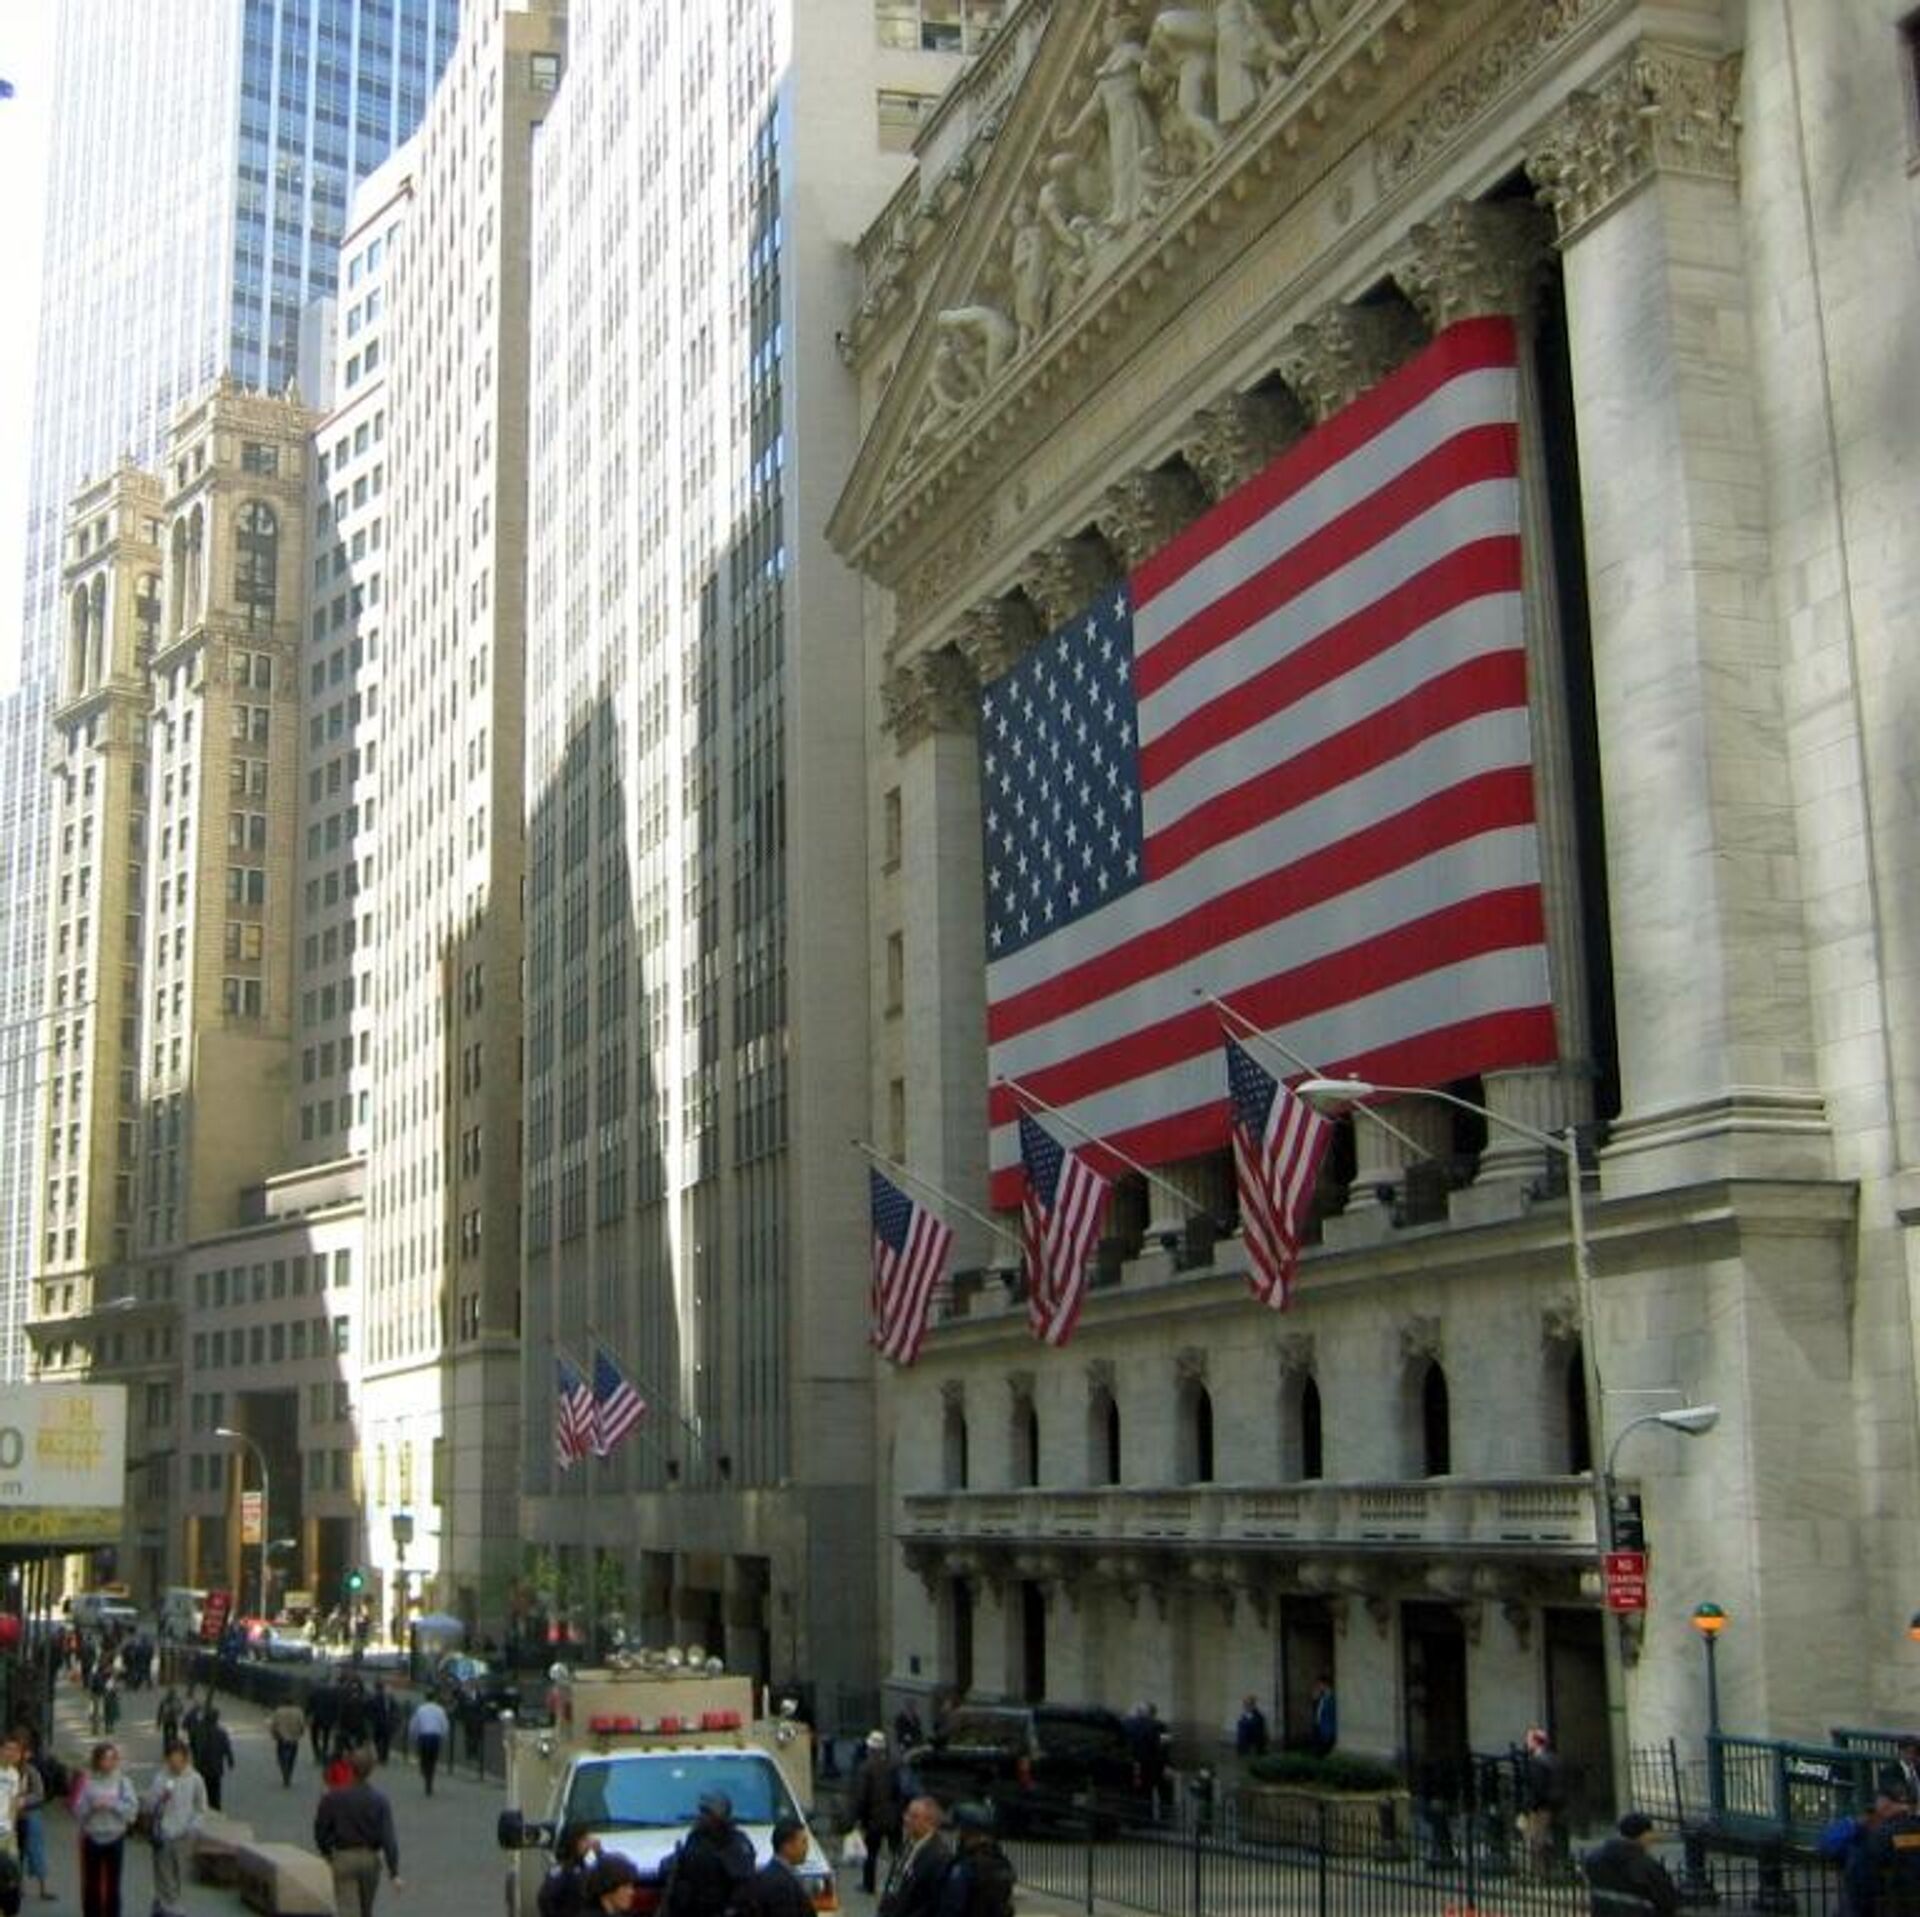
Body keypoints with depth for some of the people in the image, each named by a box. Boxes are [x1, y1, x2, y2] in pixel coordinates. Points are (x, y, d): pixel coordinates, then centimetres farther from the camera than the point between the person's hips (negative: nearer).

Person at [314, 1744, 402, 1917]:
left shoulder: (332, 1798, -10)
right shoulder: (379, 1801, -8)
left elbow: (320, 1830, -2)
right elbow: (389, 1838, -12)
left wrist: (326, 1852, 19)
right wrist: (394, 1872, -10)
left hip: (343, 1859, -2)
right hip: (370, 1858, 2)